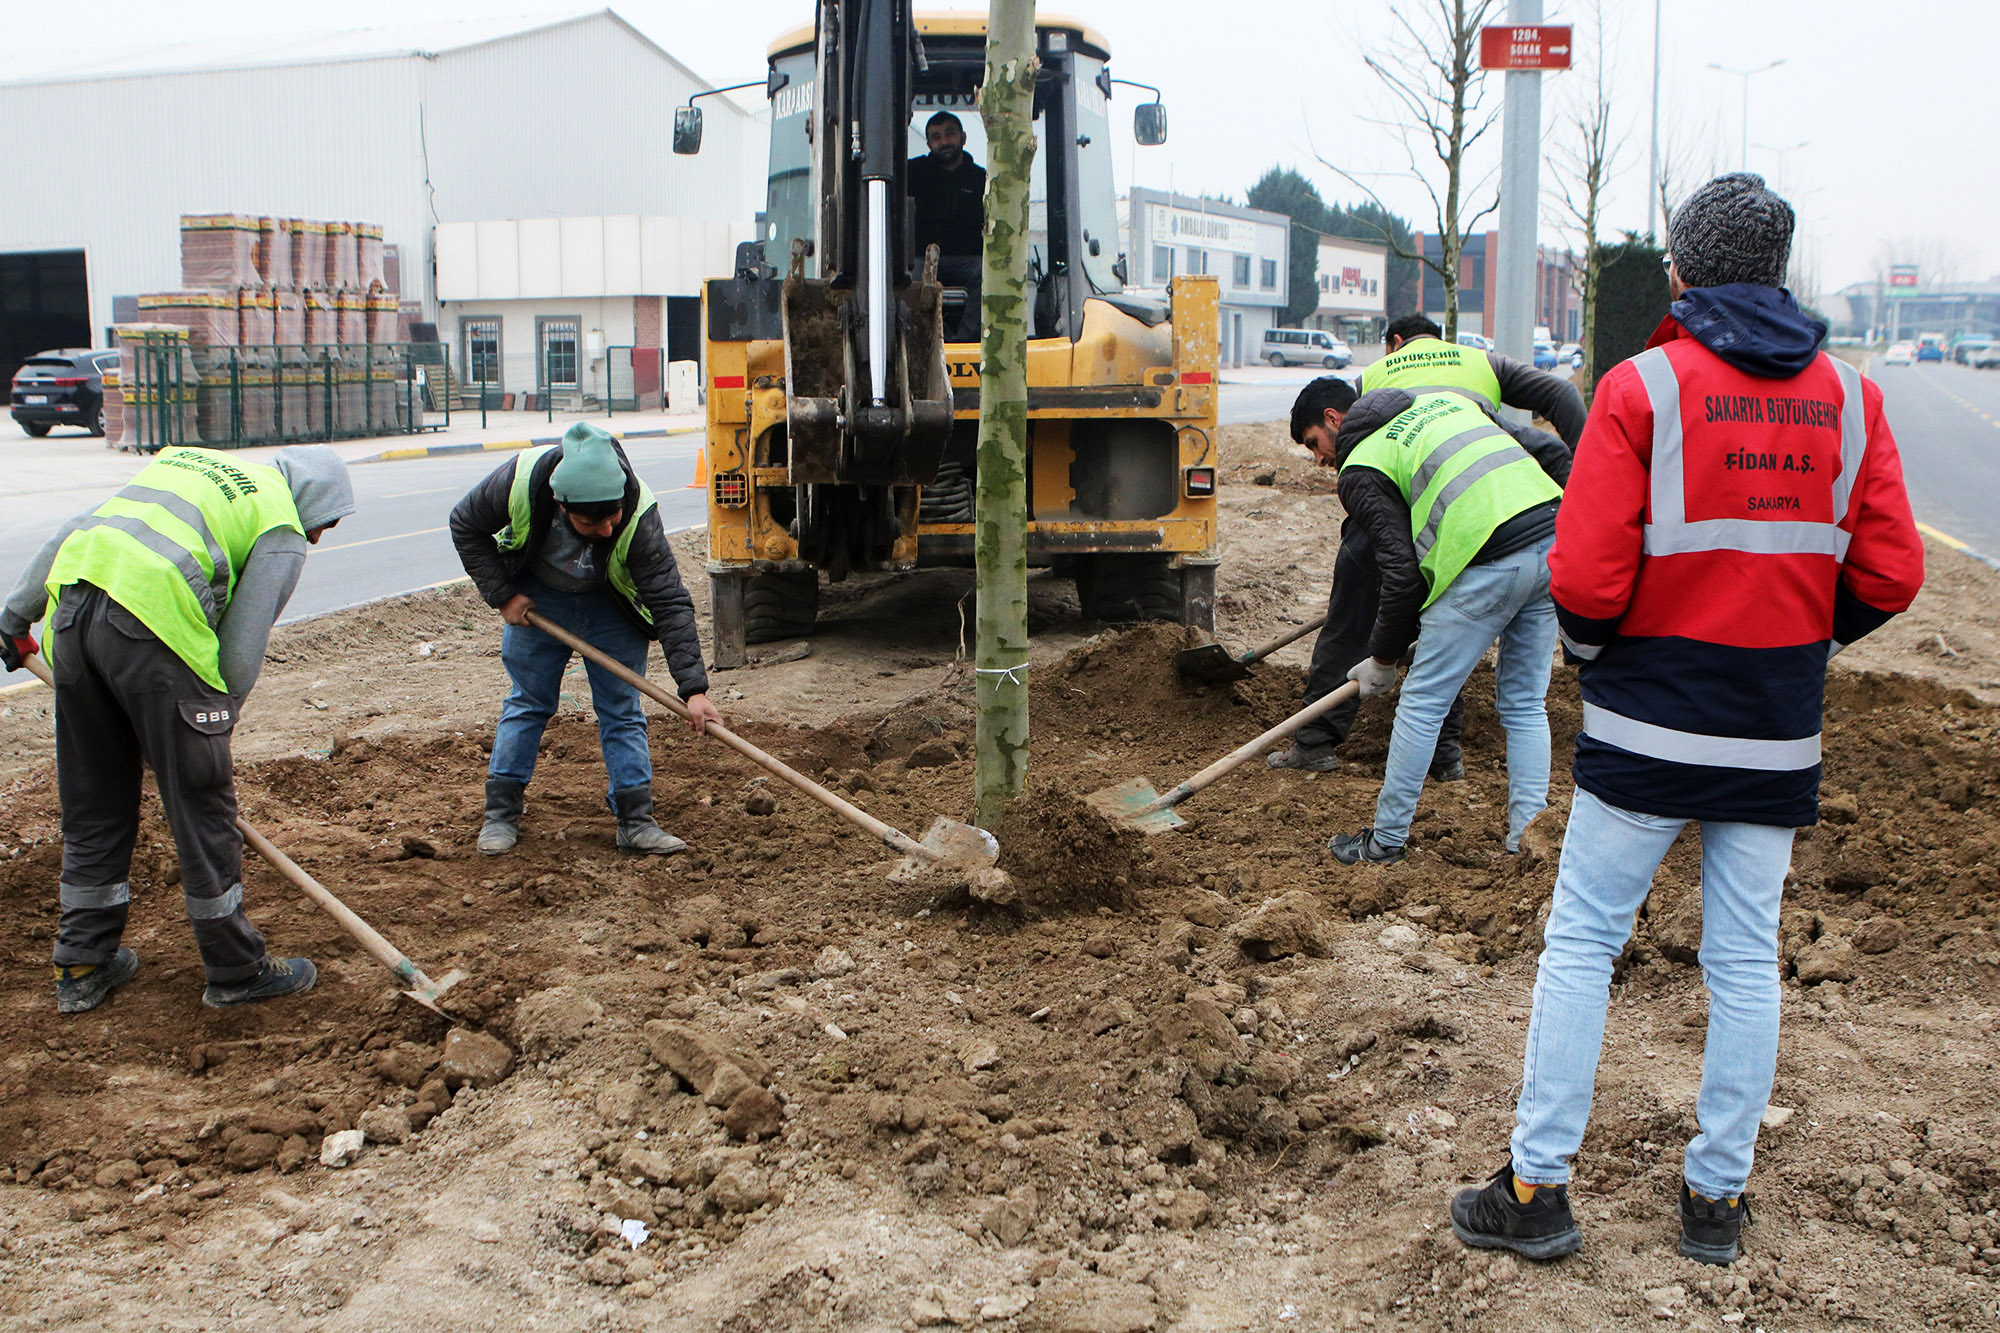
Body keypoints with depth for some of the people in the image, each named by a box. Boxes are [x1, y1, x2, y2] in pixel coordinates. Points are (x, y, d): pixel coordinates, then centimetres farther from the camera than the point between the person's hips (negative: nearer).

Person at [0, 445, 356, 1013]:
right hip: (150, 626, -7)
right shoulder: (284, 532, 8)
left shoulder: (181, 461, 29)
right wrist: (215, 725, 12)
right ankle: (236, 971, 17)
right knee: (201, 807, 6)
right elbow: (242, 643, 1)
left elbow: (73, 532, 27)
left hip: (71, 611, 7)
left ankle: (82, 967, 28)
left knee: (91, 806, 18)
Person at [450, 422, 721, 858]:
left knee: (622, 708, -1)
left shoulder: (638, 517, -37)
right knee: (527, 703, 7)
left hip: (612, 605, -1)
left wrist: (694, 689, -39)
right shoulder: (521, 480, -34)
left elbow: (670, 603, -34)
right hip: (536, 598, 1)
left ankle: (636, 821, 6)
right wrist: (502, 595, -16)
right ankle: (501, 813, 19)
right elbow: (465, 526, -13)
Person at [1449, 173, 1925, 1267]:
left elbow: (1584, 578, -16)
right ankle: (1718, 1197, 23)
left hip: (1649, 726, -4)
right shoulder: (1849, 396, 3)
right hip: (1780, 738, 4)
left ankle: (1536, 1188, 11)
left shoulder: (1642, 388, -10)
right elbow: (1889, 574, 2)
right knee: (1746, 961, 13)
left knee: (1581, 944, 6)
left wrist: (1594, 652, 4)